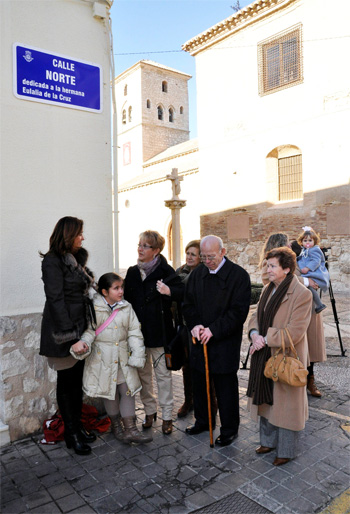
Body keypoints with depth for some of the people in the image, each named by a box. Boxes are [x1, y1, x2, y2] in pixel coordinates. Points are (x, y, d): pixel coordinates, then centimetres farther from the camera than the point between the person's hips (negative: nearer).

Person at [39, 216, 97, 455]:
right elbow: (55, 299, -18)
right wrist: (69, 333, -21)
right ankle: (71, 433, 18)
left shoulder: (77, 259, 11)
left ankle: (78, 425, 29)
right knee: (66, 380, 5)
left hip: (81, 328, 8)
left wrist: (86, 329, 9)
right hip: (66, 330, -8)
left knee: (77, 379, 15)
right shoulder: (53, 261, -13)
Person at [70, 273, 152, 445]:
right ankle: (116, 425, 29)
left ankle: (130, 429, 14)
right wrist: (82, 343, -31)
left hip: (123, 357, 3)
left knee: (127, 390, 4)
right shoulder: (94, 308, -9)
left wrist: (137, 355, -4)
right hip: (103, 358, -3)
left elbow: (134, 332, 2)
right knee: (109, 392, 10)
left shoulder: (127, 308, 0)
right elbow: (89, 330, -9)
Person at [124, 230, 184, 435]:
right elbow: (127, 298, 13)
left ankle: (167, 416, 19)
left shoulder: (165, 271, -9)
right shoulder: (132, 272, 8)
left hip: (159, 331, -5)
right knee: (143, 373, 15)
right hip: (137, 331, 5)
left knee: (163, 374, 5)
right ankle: (150, 411, 32)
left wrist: (170, 291, -32)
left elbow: (183, 292, -13)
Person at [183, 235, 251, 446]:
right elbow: (188, 304, 10)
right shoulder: (197, 274, 5)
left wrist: (213, 330, -18)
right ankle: (202, 421, 39)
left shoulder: (239, 275, -11)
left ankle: (229, 429, 27)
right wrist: (195, 325, -8)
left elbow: (239, 312, -15)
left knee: (226, 387, 7)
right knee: (199, 383, 18)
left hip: (225, 343, -5)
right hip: (200, 340, 5)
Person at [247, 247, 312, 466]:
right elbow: (256, 316, 8)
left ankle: (286, 450, 29)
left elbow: (295, 332, -22)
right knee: (267, 400, 20)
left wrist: (265, 340, -20)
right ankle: (269, 440, 41)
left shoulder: (302, 294, -19)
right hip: (265, 357, 7)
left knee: (286, 405, 9)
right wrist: (254, 334, -12)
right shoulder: (268, 289, 6)